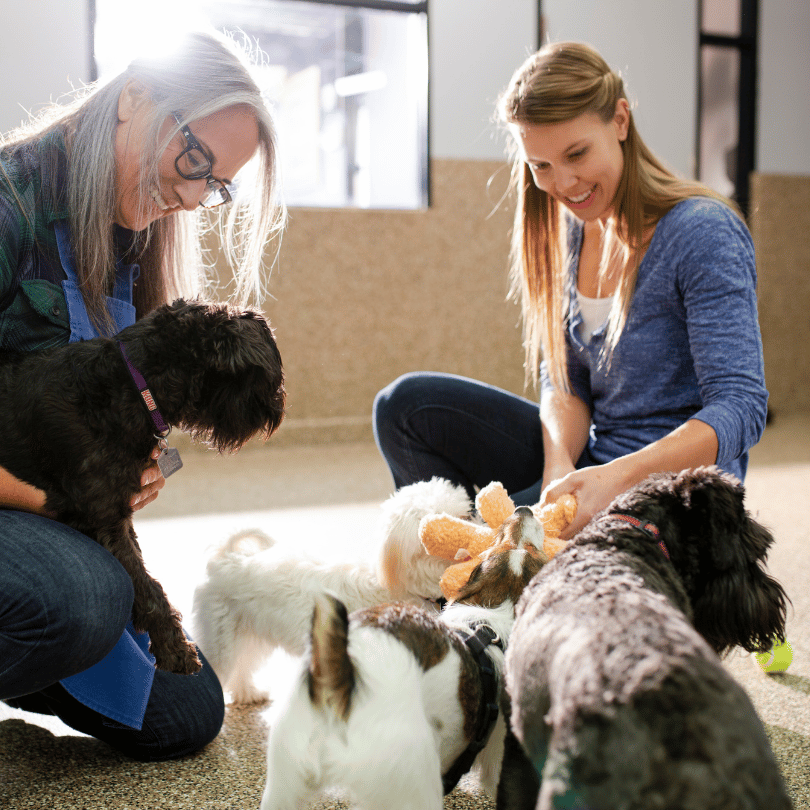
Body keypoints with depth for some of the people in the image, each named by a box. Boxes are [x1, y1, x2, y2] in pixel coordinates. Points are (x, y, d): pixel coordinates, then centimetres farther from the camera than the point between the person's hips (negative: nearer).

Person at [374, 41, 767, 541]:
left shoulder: (703, 233, -17)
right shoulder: (566, 230, 4)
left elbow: (740, 409, -23)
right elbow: (564, 380, 5)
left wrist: (618, 476, -38)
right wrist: (559, 466, -17)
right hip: (587, 459, 7)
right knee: (406, 405, -5)